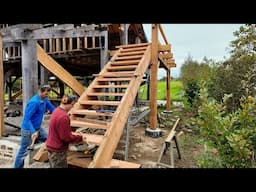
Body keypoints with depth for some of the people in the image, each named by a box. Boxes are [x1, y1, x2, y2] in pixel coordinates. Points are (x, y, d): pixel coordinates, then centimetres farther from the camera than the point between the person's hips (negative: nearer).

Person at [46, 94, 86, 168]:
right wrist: (80, 138, -11)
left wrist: (71, 133, 10)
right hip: (58, 151, -9)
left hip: (52, 147, 9)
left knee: (54, 166, 21)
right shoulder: (63, 116, -27)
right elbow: (66, 137, -22)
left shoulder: (57, 111, 3)